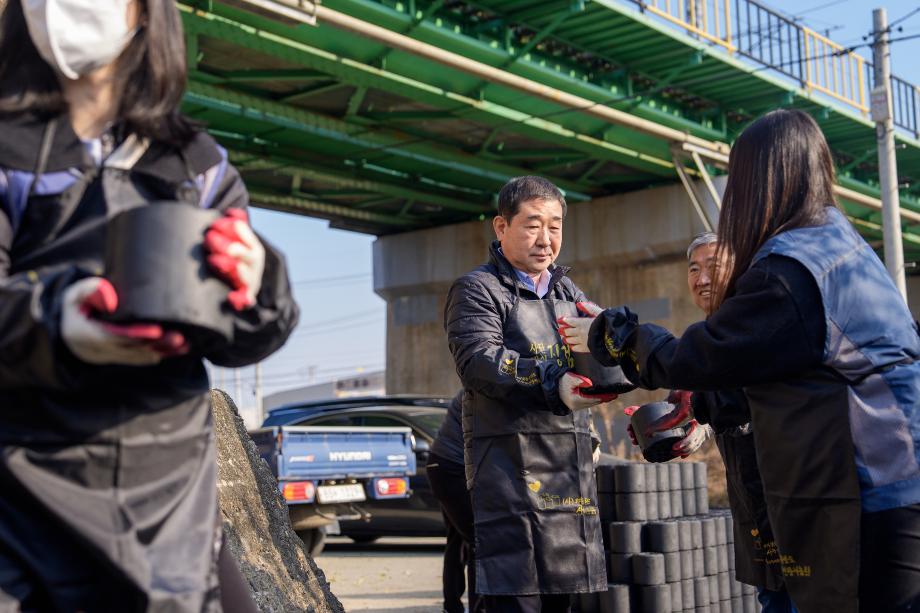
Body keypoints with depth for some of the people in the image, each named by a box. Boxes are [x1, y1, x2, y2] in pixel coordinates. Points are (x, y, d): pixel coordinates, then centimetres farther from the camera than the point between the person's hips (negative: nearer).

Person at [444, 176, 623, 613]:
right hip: (511, 465, -7)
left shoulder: (569, 293, 22)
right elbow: (478, 361, -16)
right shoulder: (477, 290, 0)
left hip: (571, 466, 7)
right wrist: (553, 383, -29)